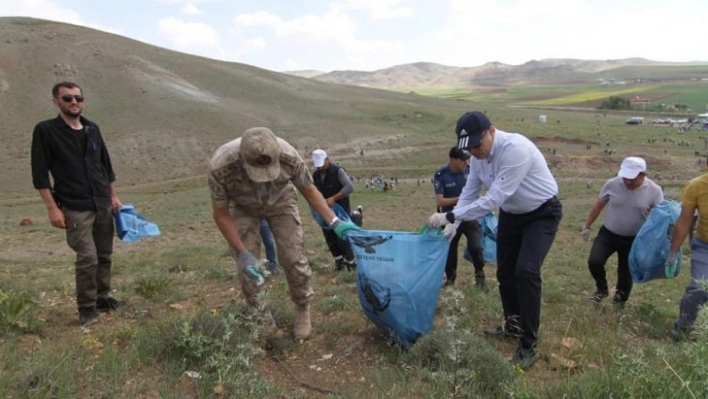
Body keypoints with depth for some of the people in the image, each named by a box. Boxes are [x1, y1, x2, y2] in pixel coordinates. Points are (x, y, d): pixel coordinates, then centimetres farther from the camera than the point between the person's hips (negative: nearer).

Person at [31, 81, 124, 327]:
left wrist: (113, 196, 14)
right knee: (87, 257, -10)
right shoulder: (46, 131, -6)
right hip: (75, 208, -5)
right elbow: (40, 174, -8)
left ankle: (102, 298, 25)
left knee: (104, 255, 10)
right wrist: (52, 208, -12)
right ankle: (86, 308, 6)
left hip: (103, 205, 5)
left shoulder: (93, 129, 9)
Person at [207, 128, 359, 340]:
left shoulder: (289, 156, -36)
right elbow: (221, 213, -22)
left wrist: (334, 222, -26)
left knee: (293, 258, -7)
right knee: (248, 266, -4)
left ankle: (302, 310, 16)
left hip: (280, 201, 0)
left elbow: (309, 190, -16)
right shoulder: (219, 167, -38)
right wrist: (242, 252, -25)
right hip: (242, 208, 0)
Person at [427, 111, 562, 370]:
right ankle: (513, 326, 37)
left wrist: (449, 216, -35)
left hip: (542, 213, -7)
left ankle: (528, 345, -4)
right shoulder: (479, 155, -10)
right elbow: (469, 193, 0)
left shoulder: (515, 148, -35)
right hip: (511, 214, 8)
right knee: (505, 271, 13)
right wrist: (453, 224, -13)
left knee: (526, 271, -20)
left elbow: (494, 200, -37)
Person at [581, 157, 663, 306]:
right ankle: (602, 289, 15)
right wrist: (587, 226, 7)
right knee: (594, 261, -14)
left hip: (633, 239, 0)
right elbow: (598, 206, 2)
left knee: (626, 272, 9)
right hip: (608, 233, 1)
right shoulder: (612, 184, -12)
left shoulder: (654, 191, -13)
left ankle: (620, 299, 36)